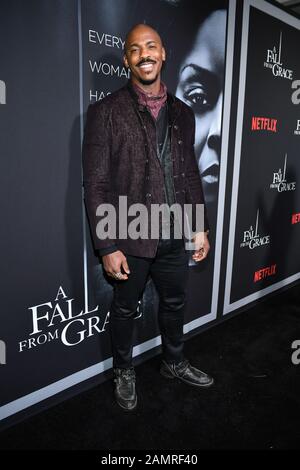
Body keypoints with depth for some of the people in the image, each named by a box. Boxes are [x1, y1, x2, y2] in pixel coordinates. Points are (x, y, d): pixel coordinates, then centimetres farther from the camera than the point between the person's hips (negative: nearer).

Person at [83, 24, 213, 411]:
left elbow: (191, 174, 11)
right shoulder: (106, 111, -8)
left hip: (174, 236, 5)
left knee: (174, 304, 21)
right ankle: (123, 372, 42)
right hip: (130, 239, -4)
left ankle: (174, 363, 48)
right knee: (125, 310, 15)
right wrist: (107, 247, -14)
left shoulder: (182, 113, 8)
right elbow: (96, 184, -11)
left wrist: (200, 227, 9)